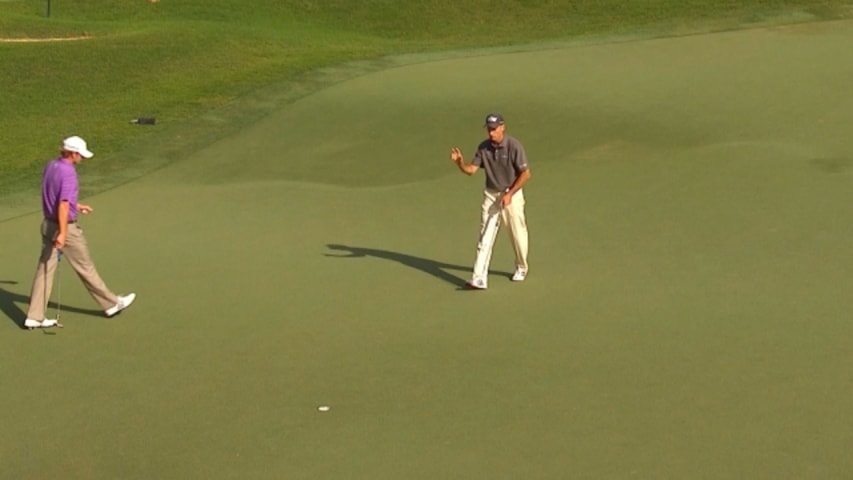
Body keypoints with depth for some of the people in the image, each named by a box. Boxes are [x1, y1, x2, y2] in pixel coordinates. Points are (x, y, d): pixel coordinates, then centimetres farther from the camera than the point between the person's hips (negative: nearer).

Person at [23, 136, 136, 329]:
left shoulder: (50, 166, 7)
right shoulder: (68, 172, -21)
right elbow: (63, 205, -28)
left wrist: (77, 206, 24)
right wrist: (62, 234, -31)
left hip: (48, 224, 8)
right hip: (65, 227, -8)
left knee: (45, 269, 7)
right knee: (85, 268, 6)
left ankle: (34, 317, 5)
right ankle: (112, 303, 21)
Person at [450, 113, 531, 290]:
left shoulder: (514, 146, -16)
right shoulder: (483, 147, -2)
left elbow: (525, 174, -15)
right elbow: (471, 170, -4)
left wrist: (509, 194, -19)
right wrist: (459, 161, -25)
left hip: (511, 194, -3)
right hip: (491, 195, 3)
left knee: (518, 234, 10)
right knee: (485, 236, -4)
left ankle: (521, 268, 35)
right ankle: (479, 278, -9)